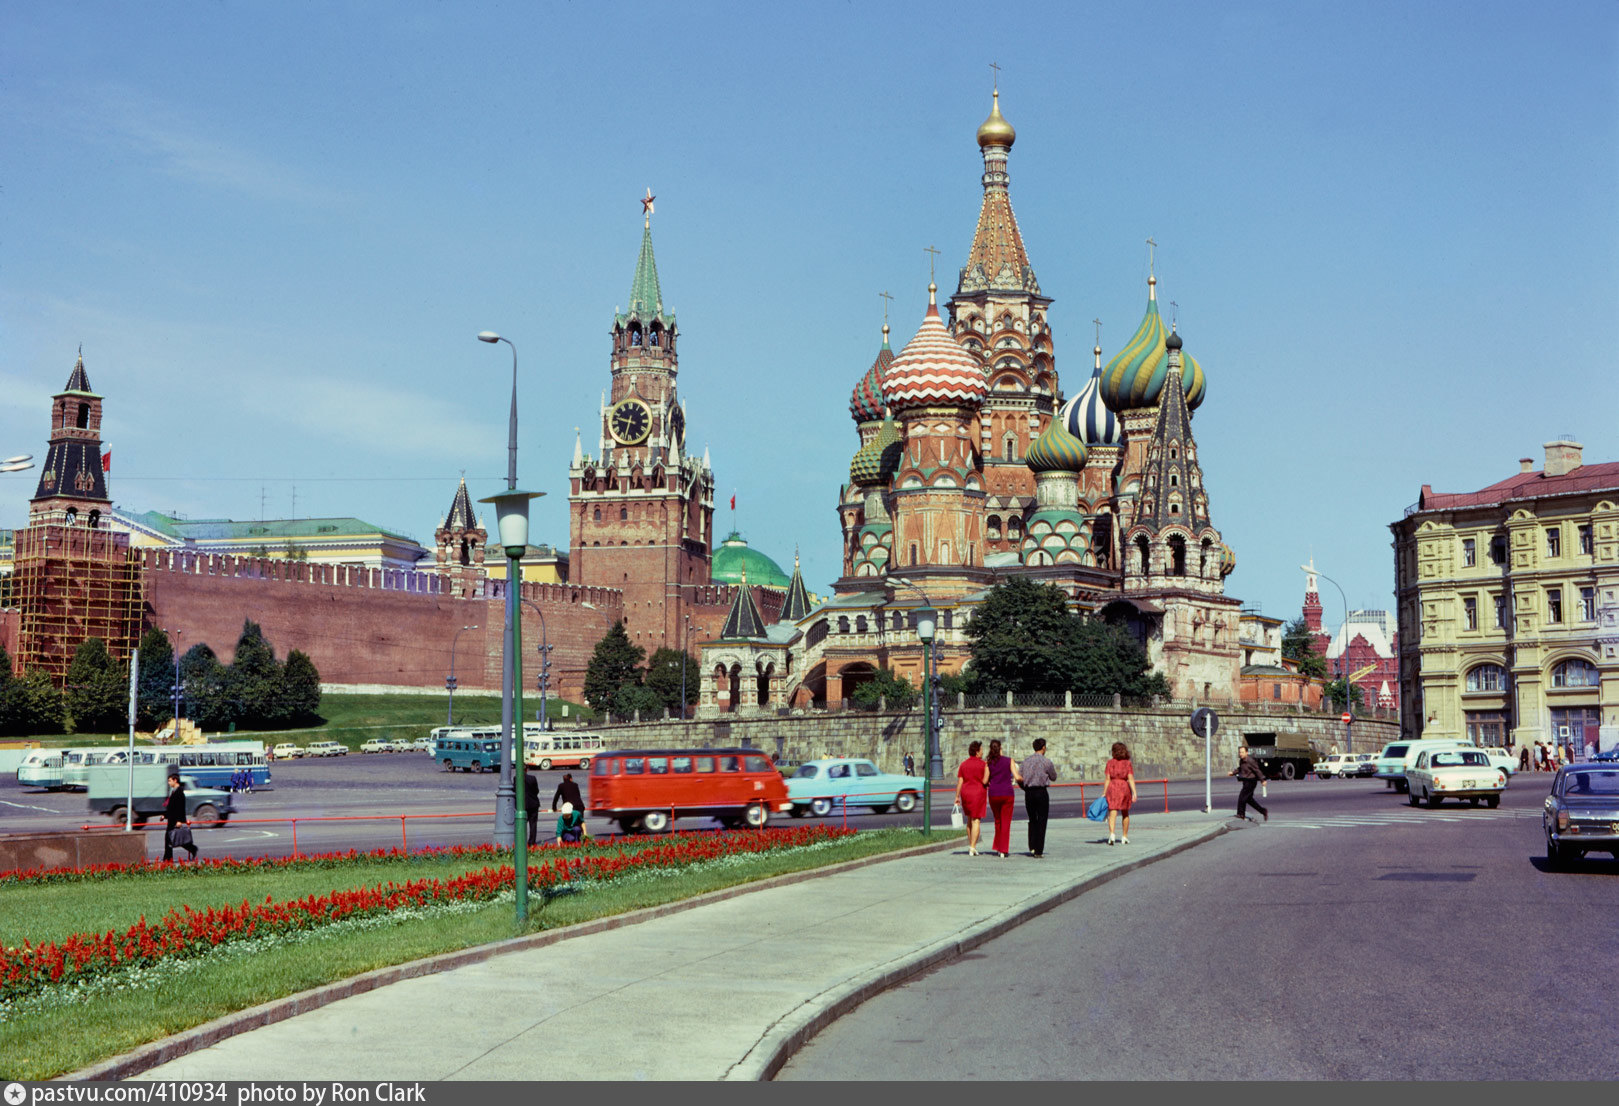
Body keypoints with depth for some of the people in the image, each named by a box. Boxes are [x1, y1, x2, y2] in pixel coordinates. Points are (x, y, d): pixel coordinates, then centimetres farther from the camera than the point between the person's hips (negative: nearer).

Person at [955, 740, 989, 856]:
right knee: (976, 821, -2)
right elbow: (985, 781, -14)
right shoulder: (983, 764, -8)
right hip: (978, 794, -4)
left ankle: (970, 845, 22)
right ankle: (972, 848, -9)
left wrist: (957, 797, 5)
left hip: (966, 794, 4)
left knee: (969, 819, 19)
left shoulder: (963, 764, 4)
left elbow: (959, 782, 1)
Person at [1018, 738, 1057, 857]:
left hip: (1028, 792, 4)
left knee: (1032, 820, 17)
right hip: (1041, 792, -4)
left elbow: (1019, 777, 3)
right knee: (1041, 821, 2)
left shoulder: (1026, 761, 5)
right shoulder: (1046, 761, -6)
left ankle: (1032, 847, 9)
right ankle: (1039, 850, -1)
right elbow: (1053, 777, 5)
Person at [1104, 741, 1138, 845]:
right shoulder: (1128, 764, 1)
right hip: (1125, 788, 1)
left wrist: (1105, 793, 3)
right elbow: (1131, 779, -7)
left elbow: (1108, 779, -2)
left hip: (1113, 787, -1)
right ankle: (1125, 837, 25)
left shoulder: (1110, 763, 0)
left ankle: (1111, 834, -29)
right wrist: (1134, 793, -10)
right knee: (1125, 814, 19)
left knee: (1112, 814, -8)